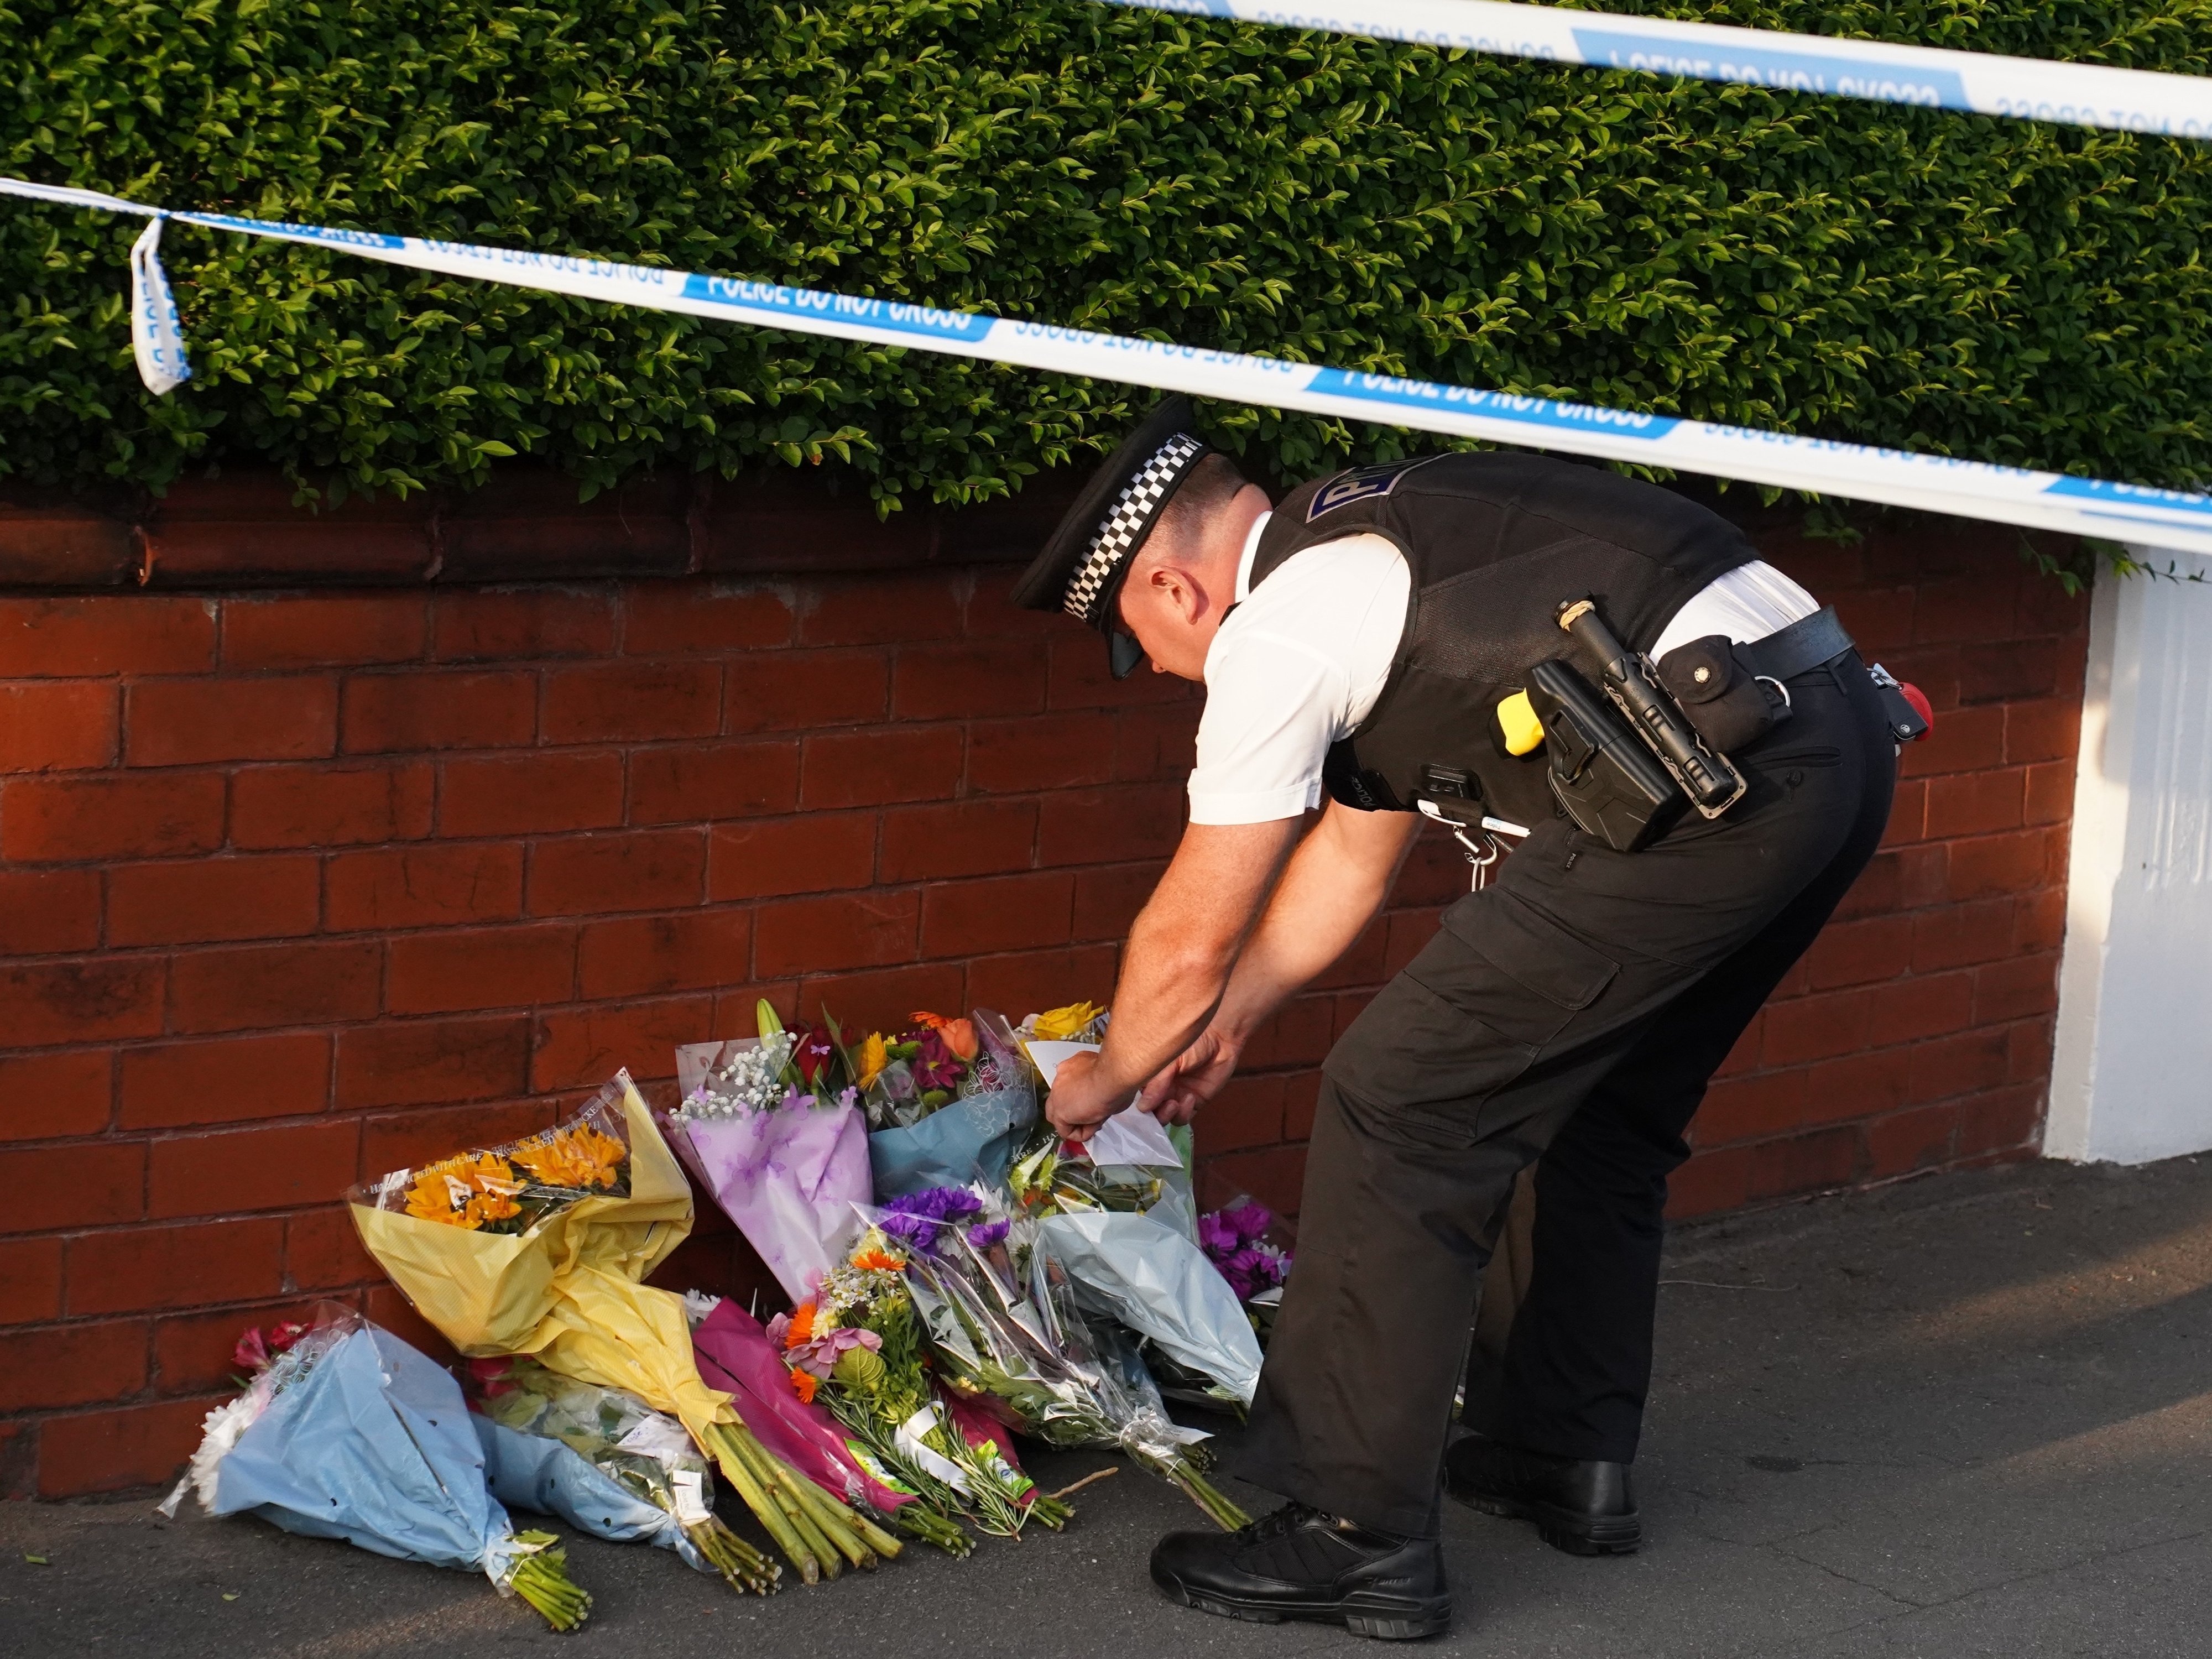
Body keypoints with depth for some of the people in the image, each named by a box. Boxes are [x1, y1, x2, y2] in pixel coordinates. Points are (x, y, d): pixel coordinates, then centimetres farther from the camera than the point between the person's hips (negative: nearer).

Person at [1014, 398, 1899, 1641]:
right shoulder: (1374, 553, 27)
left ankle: (1359, 1538, 2)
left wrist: (1105, 1082, 26)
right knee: (1607, 1103, 28)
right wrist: (1229, 1021, 47)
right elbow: (1352, 853, 37)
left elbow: (1192, 935, 7)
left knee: (1399, 1109, -2)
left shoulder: (1276, 632, -1)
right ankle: (1574, 1459, 37)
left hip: (1718, 782, -10)